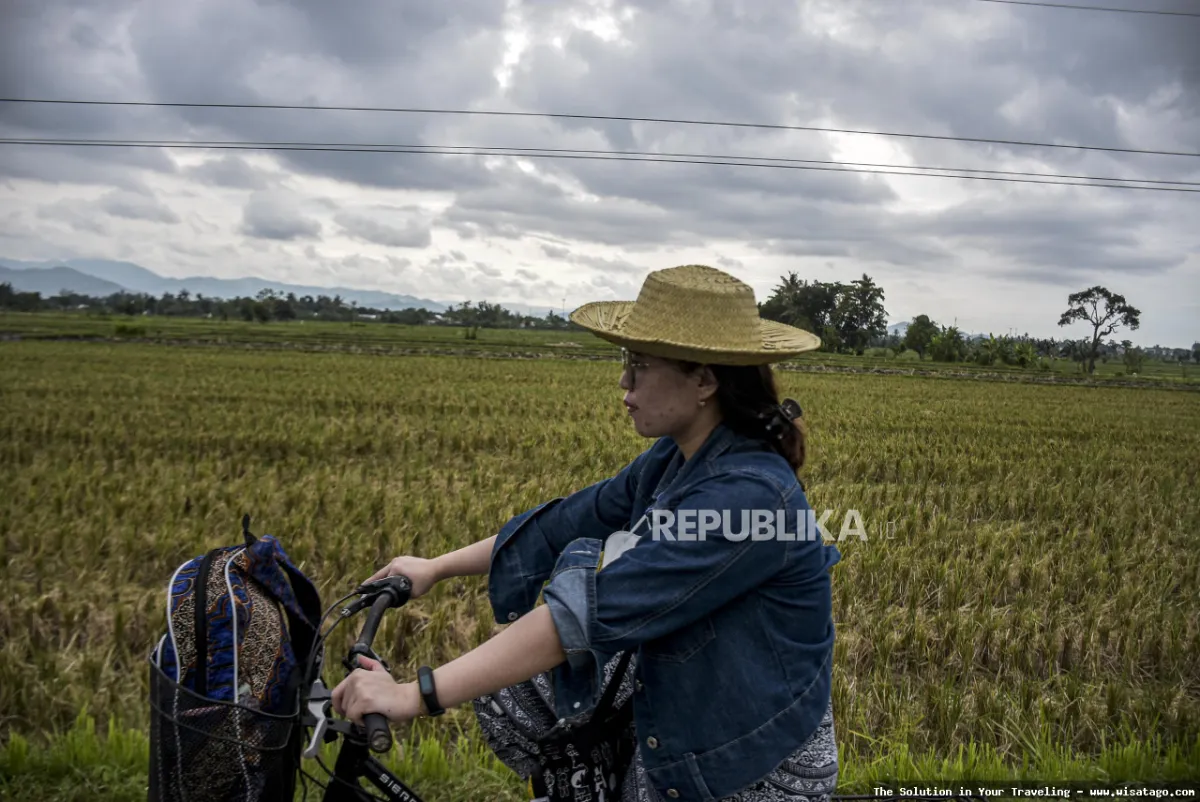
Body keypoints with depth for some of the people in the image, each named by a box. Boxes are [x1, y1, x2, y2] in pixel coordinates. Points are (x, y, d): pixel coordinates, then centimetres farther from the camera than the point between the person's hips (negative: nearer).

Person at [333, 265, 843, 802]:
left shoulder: (751, 495, -29)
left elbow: (595, 608, -34)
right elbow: (568, 524, 6)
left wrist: (419, 694, -33)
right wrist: (436, 568, 9)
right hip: (670, 706, 7)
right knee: (502, 691, 0)